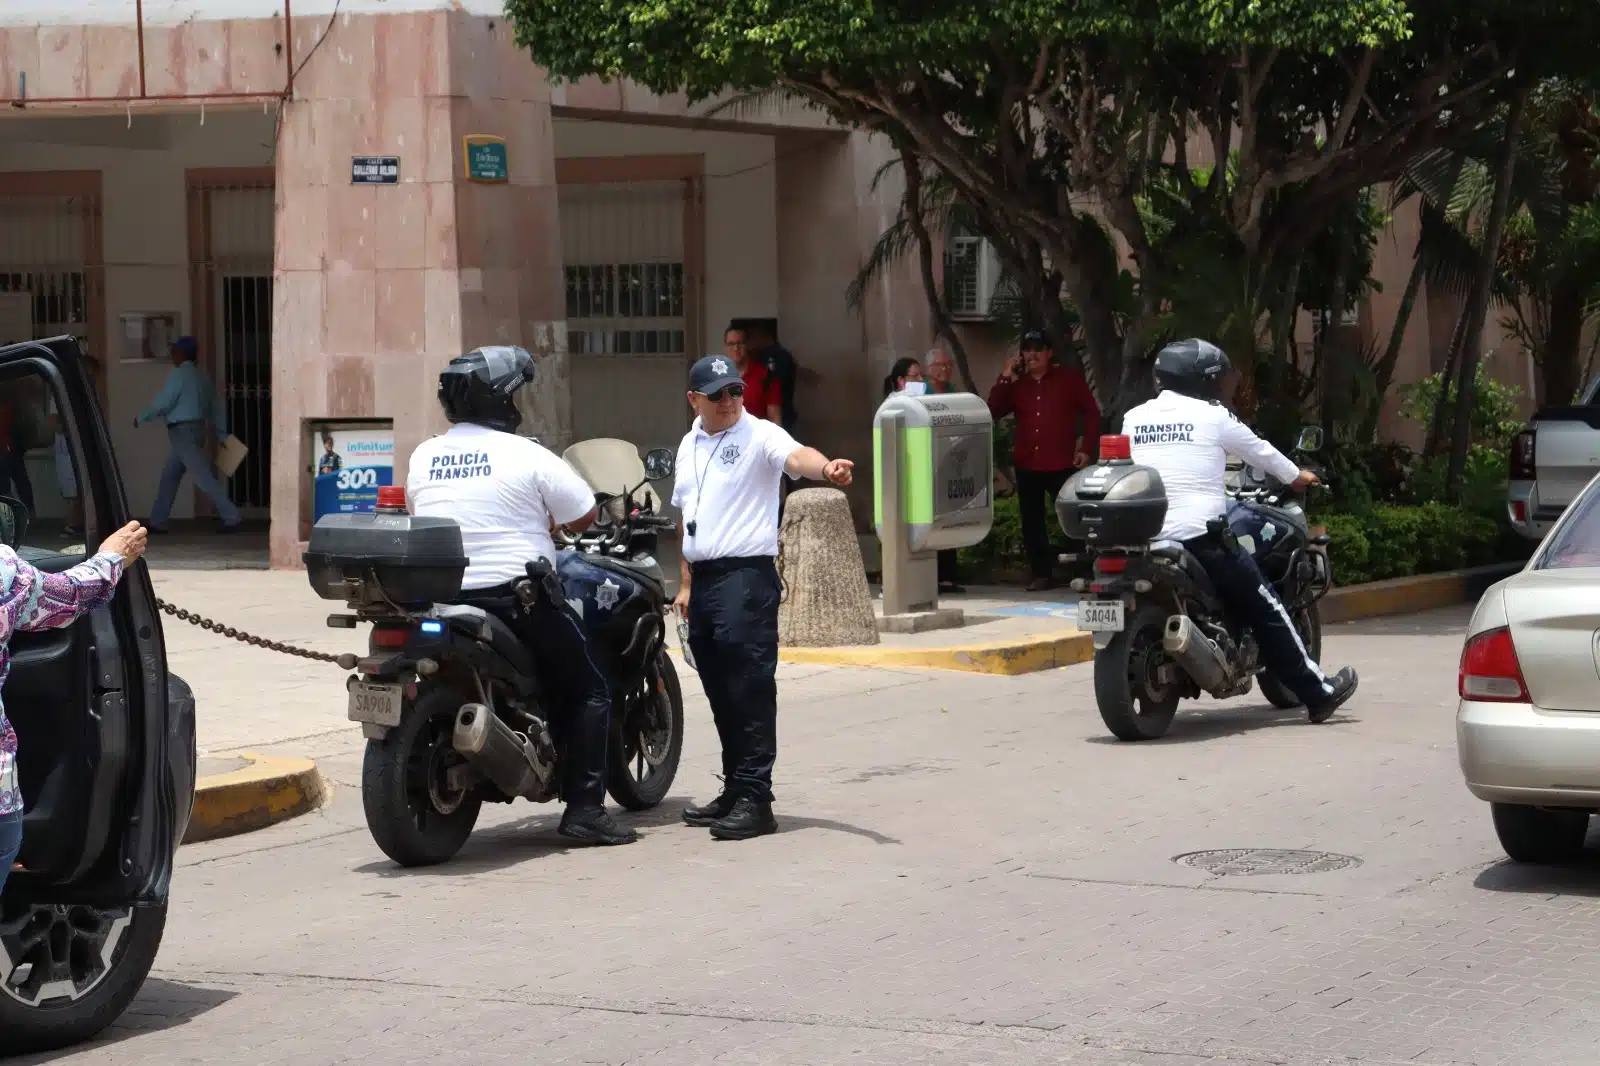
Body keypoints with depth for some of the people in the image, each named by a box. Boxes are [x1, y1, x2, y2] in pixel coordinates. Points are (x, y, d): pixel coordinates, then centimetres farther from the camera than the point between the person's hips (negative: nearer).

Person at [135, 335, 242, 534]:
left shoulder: (179, 374, -11)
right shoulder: (201, 376, 16)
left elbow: (162, 404, -13)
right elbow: (215, 408, 17)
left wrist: (141, 419, 1)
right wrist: (222, 434, 20)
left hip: (182, 432, -9)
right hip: (198, 429, 9)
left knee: (203, 477, -11)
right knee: (169, 476, 13)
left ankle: (231, 517, -15)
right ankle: (157, 522, 15)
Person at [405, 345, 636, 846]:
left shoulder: (422, 458, 6)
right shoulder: (526, 456, -8)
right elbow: (584, 515, -4)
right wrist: (548, 521, 19)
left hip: (439, 595, 5)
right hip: (515, 596, -5)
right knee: (589, 688, 7)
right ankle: (584, 809, -2)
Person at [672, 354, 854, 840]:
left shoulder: (760, 435, -6)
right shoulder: (689, 445, 17)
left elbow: (795, 456, -28)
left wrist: (825, 468, -50)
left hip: (746, 576, -8)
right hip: (704, 577, 8)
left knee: (751, 692, -11)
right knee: (720, 694, 13)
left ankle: (755, 800, -11)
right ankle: (734, 791, 22)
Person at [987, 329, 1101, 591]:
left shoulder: (1069, 379, 4)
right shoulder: (1016, 384, 13)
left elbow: (1092, 413, 2)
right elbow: (993, 411, 3)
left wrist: (1087, 449, -7)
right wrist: (1005, 378, -4)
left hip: (1061, 464, -4)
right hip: (1026, 465, 4)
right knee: (1032, 522, 4)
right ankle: (1042, 574, 9)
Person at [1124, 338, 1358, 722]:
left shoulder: (1133, 418, 9)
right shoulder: (1212, 416, -1)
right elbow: (1259, 451, 13)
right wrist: (1298, 477, 33)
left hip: (1143, 539, 4)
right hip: (1202, 537, -4)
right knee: (1266, 611, 6)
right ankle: (1318, 693, 11)